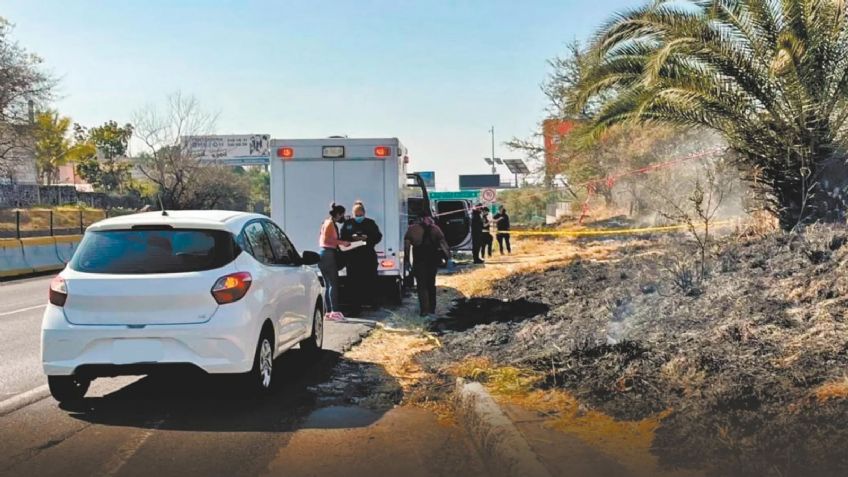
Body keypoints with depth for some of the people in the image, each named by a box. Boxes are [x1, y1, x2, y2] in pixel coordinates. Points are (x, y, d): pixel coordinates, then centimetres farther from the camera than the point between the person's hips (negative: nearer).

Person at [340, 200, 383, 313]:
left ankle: (372, 302, 8)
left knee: (370, 280, -2)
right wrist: (352, 238, -14)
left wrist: (367, 238, -11)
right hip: (352, 256, 0)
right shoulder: (348, 223, 11)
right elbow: (342, 237, 5)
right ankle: (356, 306, 3)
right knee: (354, 282, -1)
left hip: (368, 256, 0)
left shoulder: (370, 223, 10)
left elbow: (378, 236, 5)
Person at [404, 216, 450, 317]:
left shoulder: (412, 229, 5)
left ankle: (424, 309, -9)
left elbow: (407, 244, -4)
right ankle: (432, 308, 21)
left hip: (419, 260, -2)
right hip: (433, 259, 2)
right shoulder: (435, 229, 8)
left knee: (422, 285, 1)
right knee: (431, 284, 16)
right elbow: (443, 243, 0)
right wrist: (448, 258, 0)